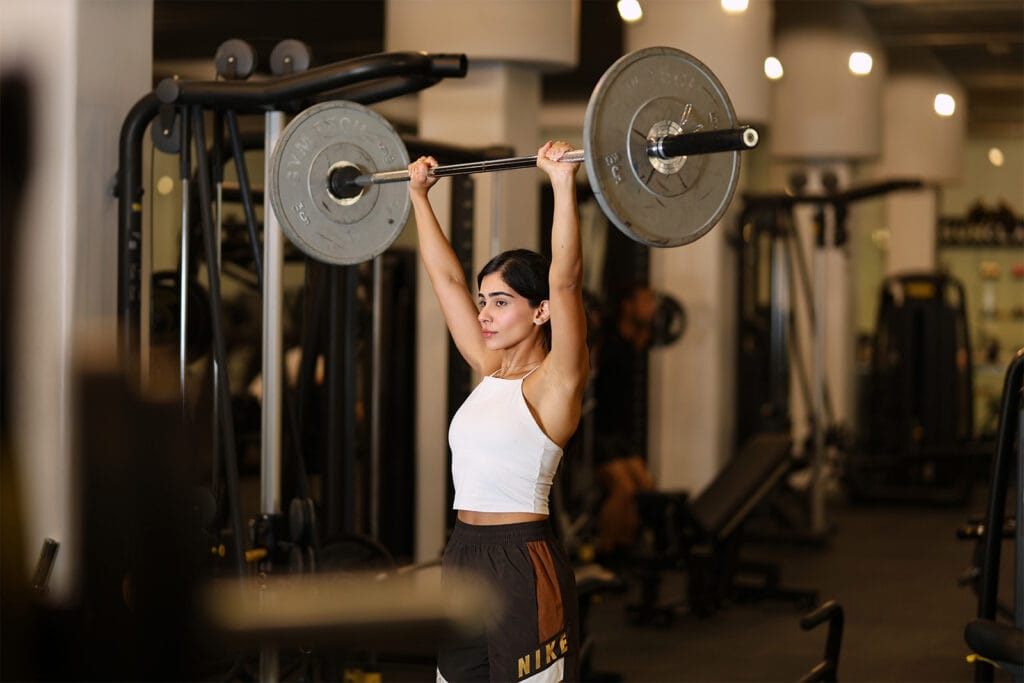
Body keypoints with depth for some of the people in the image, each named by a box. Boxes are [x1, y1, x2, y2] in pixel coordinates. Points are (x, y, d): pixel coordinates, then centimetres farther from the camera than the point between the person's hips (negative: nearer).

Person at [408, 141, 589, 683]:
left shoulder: (553, 384, -7)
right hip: (464, 561, 8)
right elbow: (446, 278, 18)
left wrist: (563, 184, -26)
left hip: (523, 569, -8)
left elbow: (564, 280, -20)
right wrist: (418, 195, 21)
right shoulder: (488, 372, 12)